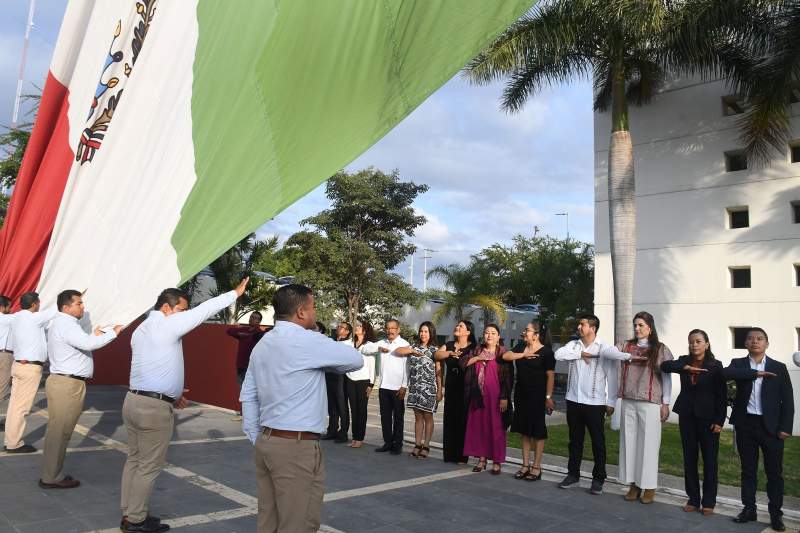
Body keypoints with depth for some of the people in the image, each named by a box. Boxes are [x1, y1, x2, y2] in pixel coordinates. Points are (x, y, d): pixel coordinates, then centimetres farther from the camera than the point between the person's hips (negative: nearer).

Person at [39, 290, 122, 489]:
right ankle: (51, 478, 4)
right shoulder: (66, 324, -15)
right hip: (67, 384, -11)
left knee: (57, 431, 14)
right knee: (59, 432, -3)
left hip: (63, 382, 11)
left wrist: (94, 336, 14)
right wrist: (113, 332, -20)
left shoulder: (62, 323, 19)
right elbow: (88, 344, -29)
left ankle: (51, 474, 22)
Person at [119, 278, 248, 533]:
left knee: (134, 459, 15)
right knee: (149, 466, 2)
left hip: (134, 400, 9)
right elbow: (205, 310, -12)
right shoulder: (167, 323, -13)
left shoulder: (141, 329, 15)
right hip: (155, 406, -9)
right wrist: (236, 292, -3)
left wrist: (170, 393, 21)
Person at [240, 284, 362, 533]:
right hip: (297, 447, -8)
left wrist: (256, 439, 19)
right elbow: (356, 360, -5)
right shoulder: (307, 341, -14)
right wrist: (326, 366, 13)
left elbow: (248, 396, 15)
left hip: (266, 441, 9)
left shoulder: (262, 344, 12)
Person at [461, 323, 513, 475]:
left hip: (495, 397, -4)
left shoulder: (503, 353, -2)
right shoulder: (477, 351, 12)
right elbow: (463, 363, 2)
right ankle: (482, 458, 18)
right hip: (478, 396, 4)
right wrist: (478, 357, -11)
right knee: (479, 426, 7)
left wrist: (504, 397, -12)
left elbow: (508, 377, -6)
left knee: (496, 427, 0)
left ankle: (497, 461, 9)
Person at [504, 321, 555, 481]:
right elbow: (505, 356, -3)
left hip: (537, 395, -6)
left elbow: (550, 376, -11)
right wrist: (524, 354, -12)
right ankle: (525, 465, 19)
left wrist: (548, 397, -15)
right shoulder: (521, 347, 10)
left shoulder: (546, 351, -8)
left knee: (537, 430, 1)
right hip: (521, 394, 6)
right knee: (524, 430, 11)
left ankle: (536, 467, 9)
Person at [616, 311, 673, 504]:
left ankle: (649, 487, 14)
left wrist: (666, 403, -2)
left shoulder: (660, 349, 0)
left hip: (650, 403, -3)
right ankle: (633, 484, 18)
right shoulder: (626, 346, 9)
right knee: (629, 441, 7)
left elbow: (666, 377, 0)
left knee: (648, 443, 2)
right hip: (628, 402, 3)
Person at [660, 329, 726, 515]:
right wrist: (686, 367, -25)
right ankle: (693, 499, 19)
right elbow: (664, 365, -13)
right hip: (687, 416, 3)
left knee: (710, 459, 4)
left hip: (708, 417, -3)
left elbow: (722, 395, -5)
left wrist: (719, 420, -10)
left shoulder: (715, 366, -5)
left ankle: (708, 502, 15)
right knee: (689, 458, 8)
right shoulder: (684, 361, 4)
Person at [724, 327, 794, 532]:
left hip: (771, 426, -1)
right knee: (748, 470, 10)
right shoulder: (738, 364, 5)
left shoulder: (779, 368, 4)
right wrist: (756, 373, -22)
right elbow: (726, 373, -19)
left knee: (774, 472, 4)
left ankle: (776, 513, 15)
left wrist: (785, 427, -7)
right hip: (745, 425, 1)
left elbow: (787, 400, 1)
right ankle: (749, 509, 19)